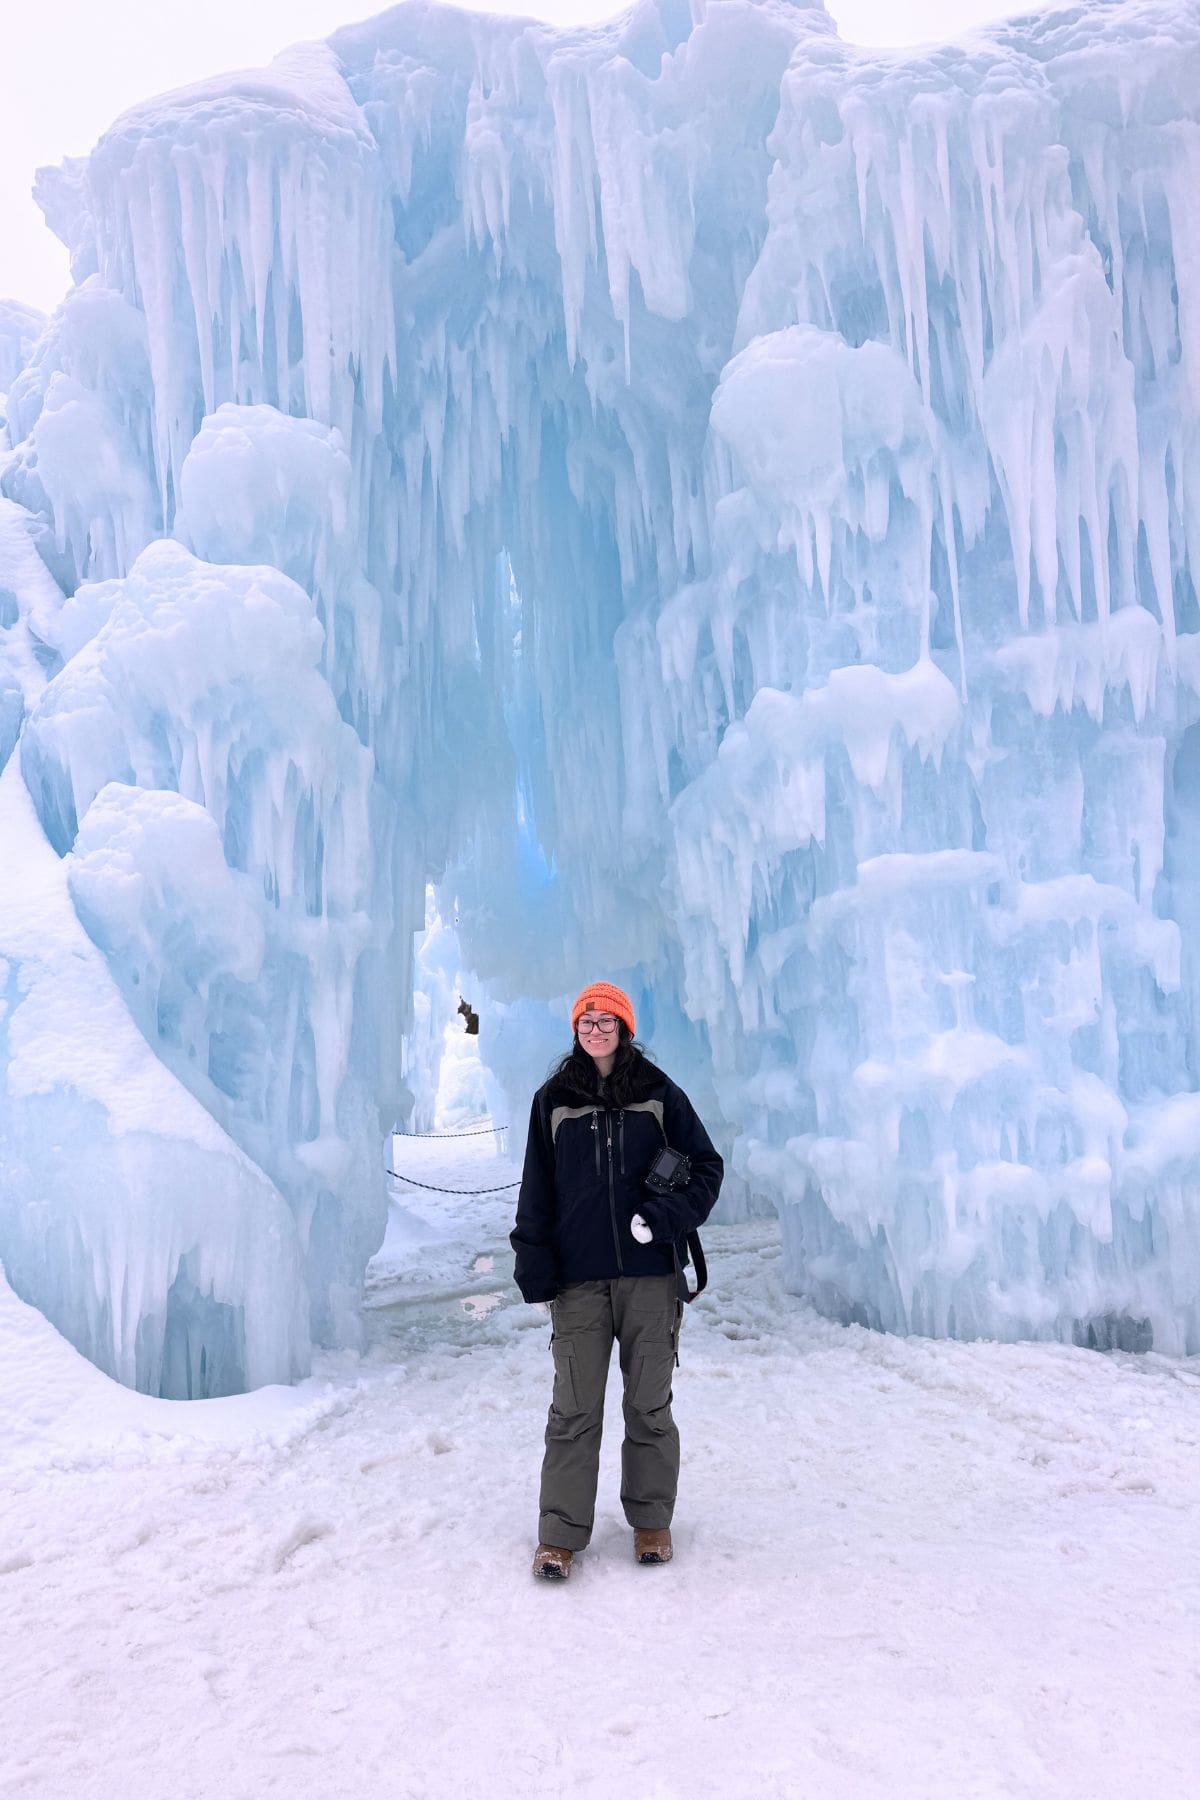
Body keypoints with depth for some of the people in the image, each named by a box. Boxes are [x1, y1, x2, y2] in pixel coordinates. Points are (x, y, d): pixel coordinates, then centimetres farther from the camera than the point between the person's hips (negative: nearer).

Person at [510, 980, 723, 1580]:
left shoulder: (660, 1095, 3)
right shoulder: (553, 1101, 7)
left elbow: (706, 1167, 6)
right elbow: (537, 1189, 9)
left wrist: (666, 1215, -11)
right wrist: (535, 1263, 1)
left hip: (649, 1272, 0)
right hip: (578, 1278, 0)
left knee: (649, 1403, 9)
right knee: (573, 1408, 1)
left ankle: (651, 1520, 24)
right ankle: (560, 1532, 11)